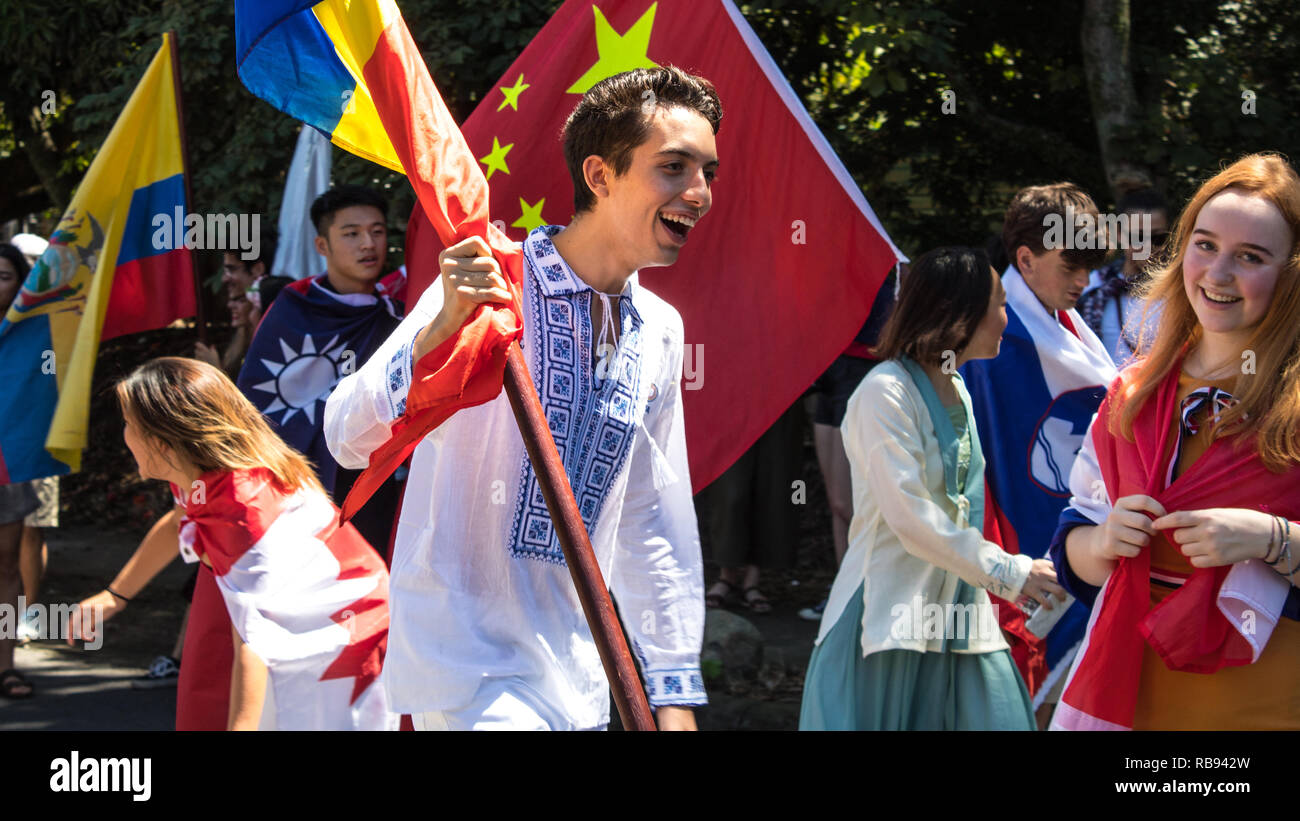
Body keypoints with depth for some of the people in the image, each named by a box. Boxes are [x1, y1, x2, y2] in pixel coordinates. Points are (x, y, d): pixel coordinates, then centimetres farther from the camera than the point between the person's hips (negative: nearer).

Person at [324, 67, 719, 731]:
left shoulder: (659, 333, 8)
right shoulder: (491, 285, -12)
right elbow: (350, 440, -20)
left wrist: (673, 691, 11)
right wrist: (441, 328, -34)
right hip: (467, 667, -7)